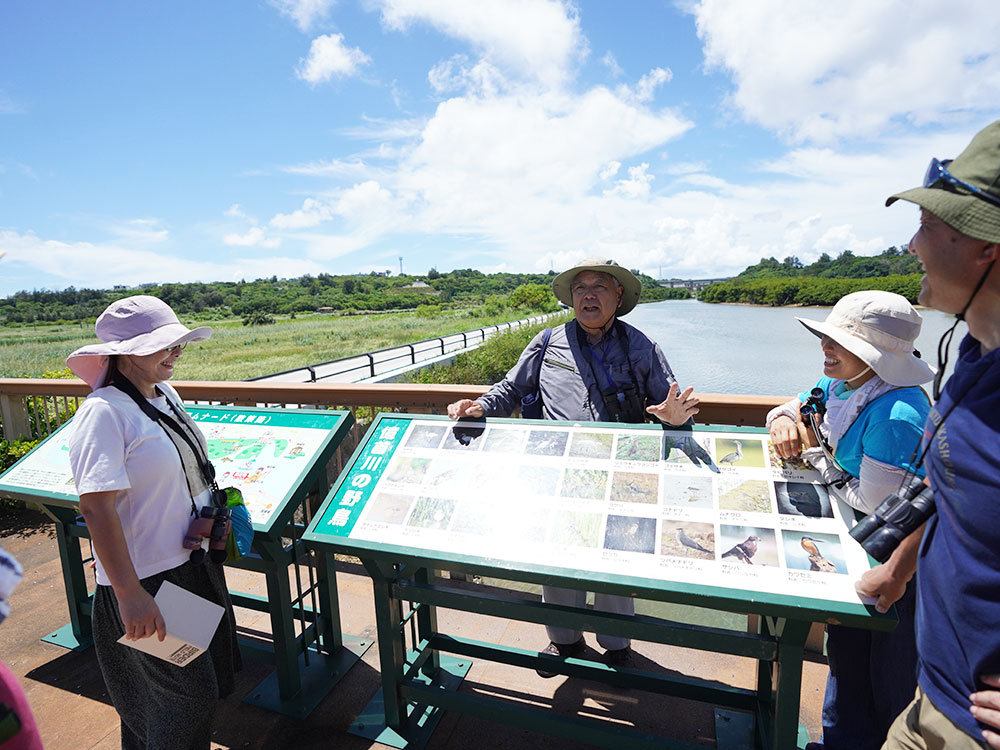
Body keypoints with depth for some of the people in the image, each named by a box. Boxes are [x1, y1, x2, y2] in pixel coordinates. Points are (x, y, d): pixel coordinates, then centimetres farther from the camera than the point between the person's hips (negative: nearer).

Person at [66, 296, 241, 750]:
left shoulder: (166, 395, 4)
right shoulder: (104, 413, -22)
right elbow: (96, 507, -28)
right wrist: (130, 595, -30)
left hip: (193, 563, 9)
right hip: (148, 582, -8)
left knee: (207, 675, 23)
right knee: (186, 695, 6)